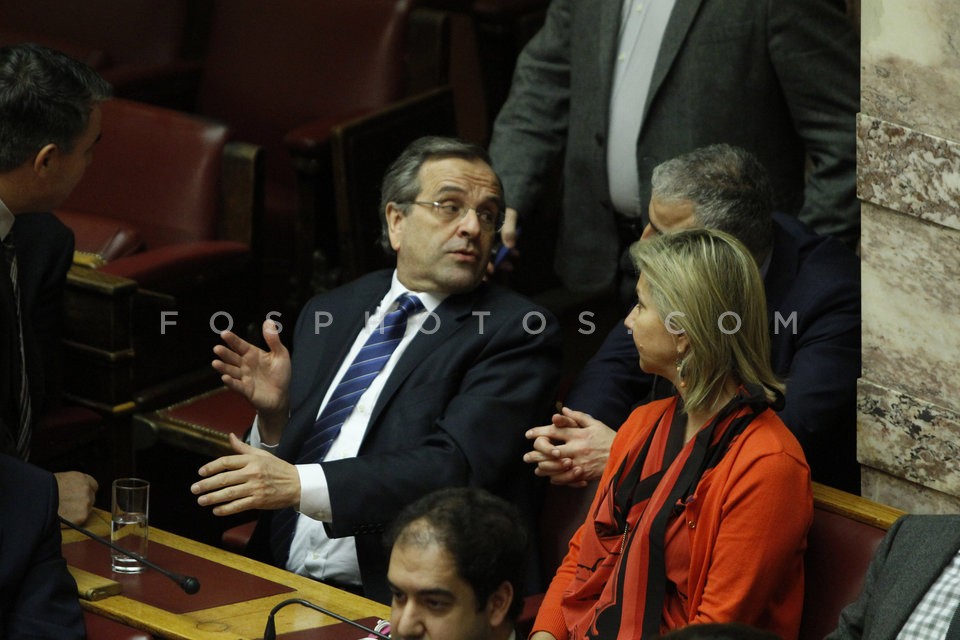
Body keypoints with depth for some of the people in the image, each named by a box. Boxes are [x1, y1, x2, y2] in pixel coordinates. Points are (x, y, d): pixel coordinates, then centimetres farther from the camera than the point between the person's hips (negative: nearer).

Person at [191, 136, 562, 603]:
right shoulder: (330, 314, 19)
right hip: (282, 580, 6)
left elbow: (454, 469, -14)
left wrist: (301, 485, -22)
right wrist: (274, 413, 0)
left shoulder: (519, 332, 1)